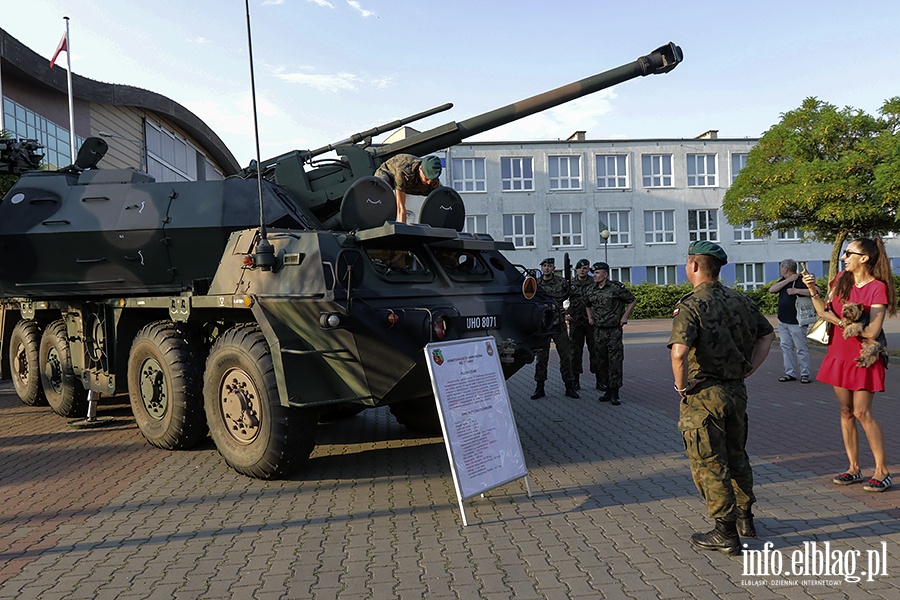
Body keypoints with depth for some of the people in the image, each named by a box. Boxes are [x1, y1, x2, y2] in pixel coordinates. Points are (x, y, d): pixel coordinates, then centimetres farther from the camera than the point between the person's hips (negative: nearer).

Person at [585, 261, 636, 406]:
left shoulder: (617, 287, -7)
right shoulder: (591, 290, 8)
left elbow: (633, 301, 3)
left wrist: (625, 316, -3)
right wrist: (590, 317, 13)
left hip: (614, 330, -5)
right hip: (598, 331, 5)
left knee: (615, 361, -6)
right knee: (602, 361, 8)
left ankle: (615, 394, -1)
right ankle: (608, 390, 18)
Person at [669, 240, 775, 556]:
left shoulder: (691, 305, -18)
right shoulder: (740, 300, 5)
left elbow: (679, 352, -32)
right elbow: (768, 334, 17)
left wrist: (682, 385, -16)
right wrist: (748, 369, 15)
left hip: (703, 395, -7)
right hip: (737, 390, 7)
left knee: (709, 464, 5)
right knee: (736, 455, 23)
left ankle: (726, 533, 12)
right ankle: (745, 518, 37)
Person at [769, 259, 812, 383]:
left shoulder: (802, 281, -11)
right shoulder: (784, 280, 13)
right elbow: (772, 289, -2)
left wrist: (796, 290, -24)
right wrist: (788, 280, -9)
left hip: (796, 322, -8)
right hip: (782, 321, 8)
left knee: (801, 348, -1)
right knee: (786, 347, 9)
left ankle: (804, 374, 8)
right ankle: (790, 373, 16)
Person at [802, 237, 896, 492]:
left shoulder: (878, 288, -14)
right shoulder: (841, 280, 5)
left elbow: (872, 331, -20)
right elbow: (825, 311, 8)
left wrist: (838, 320, -14)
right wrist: (813, 289, -5)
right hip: (839, 354, 6)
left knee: (862, 413, -6)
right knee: (846, 412, 9)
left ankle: (882, 471, 7)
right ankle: (854, 468, 18)